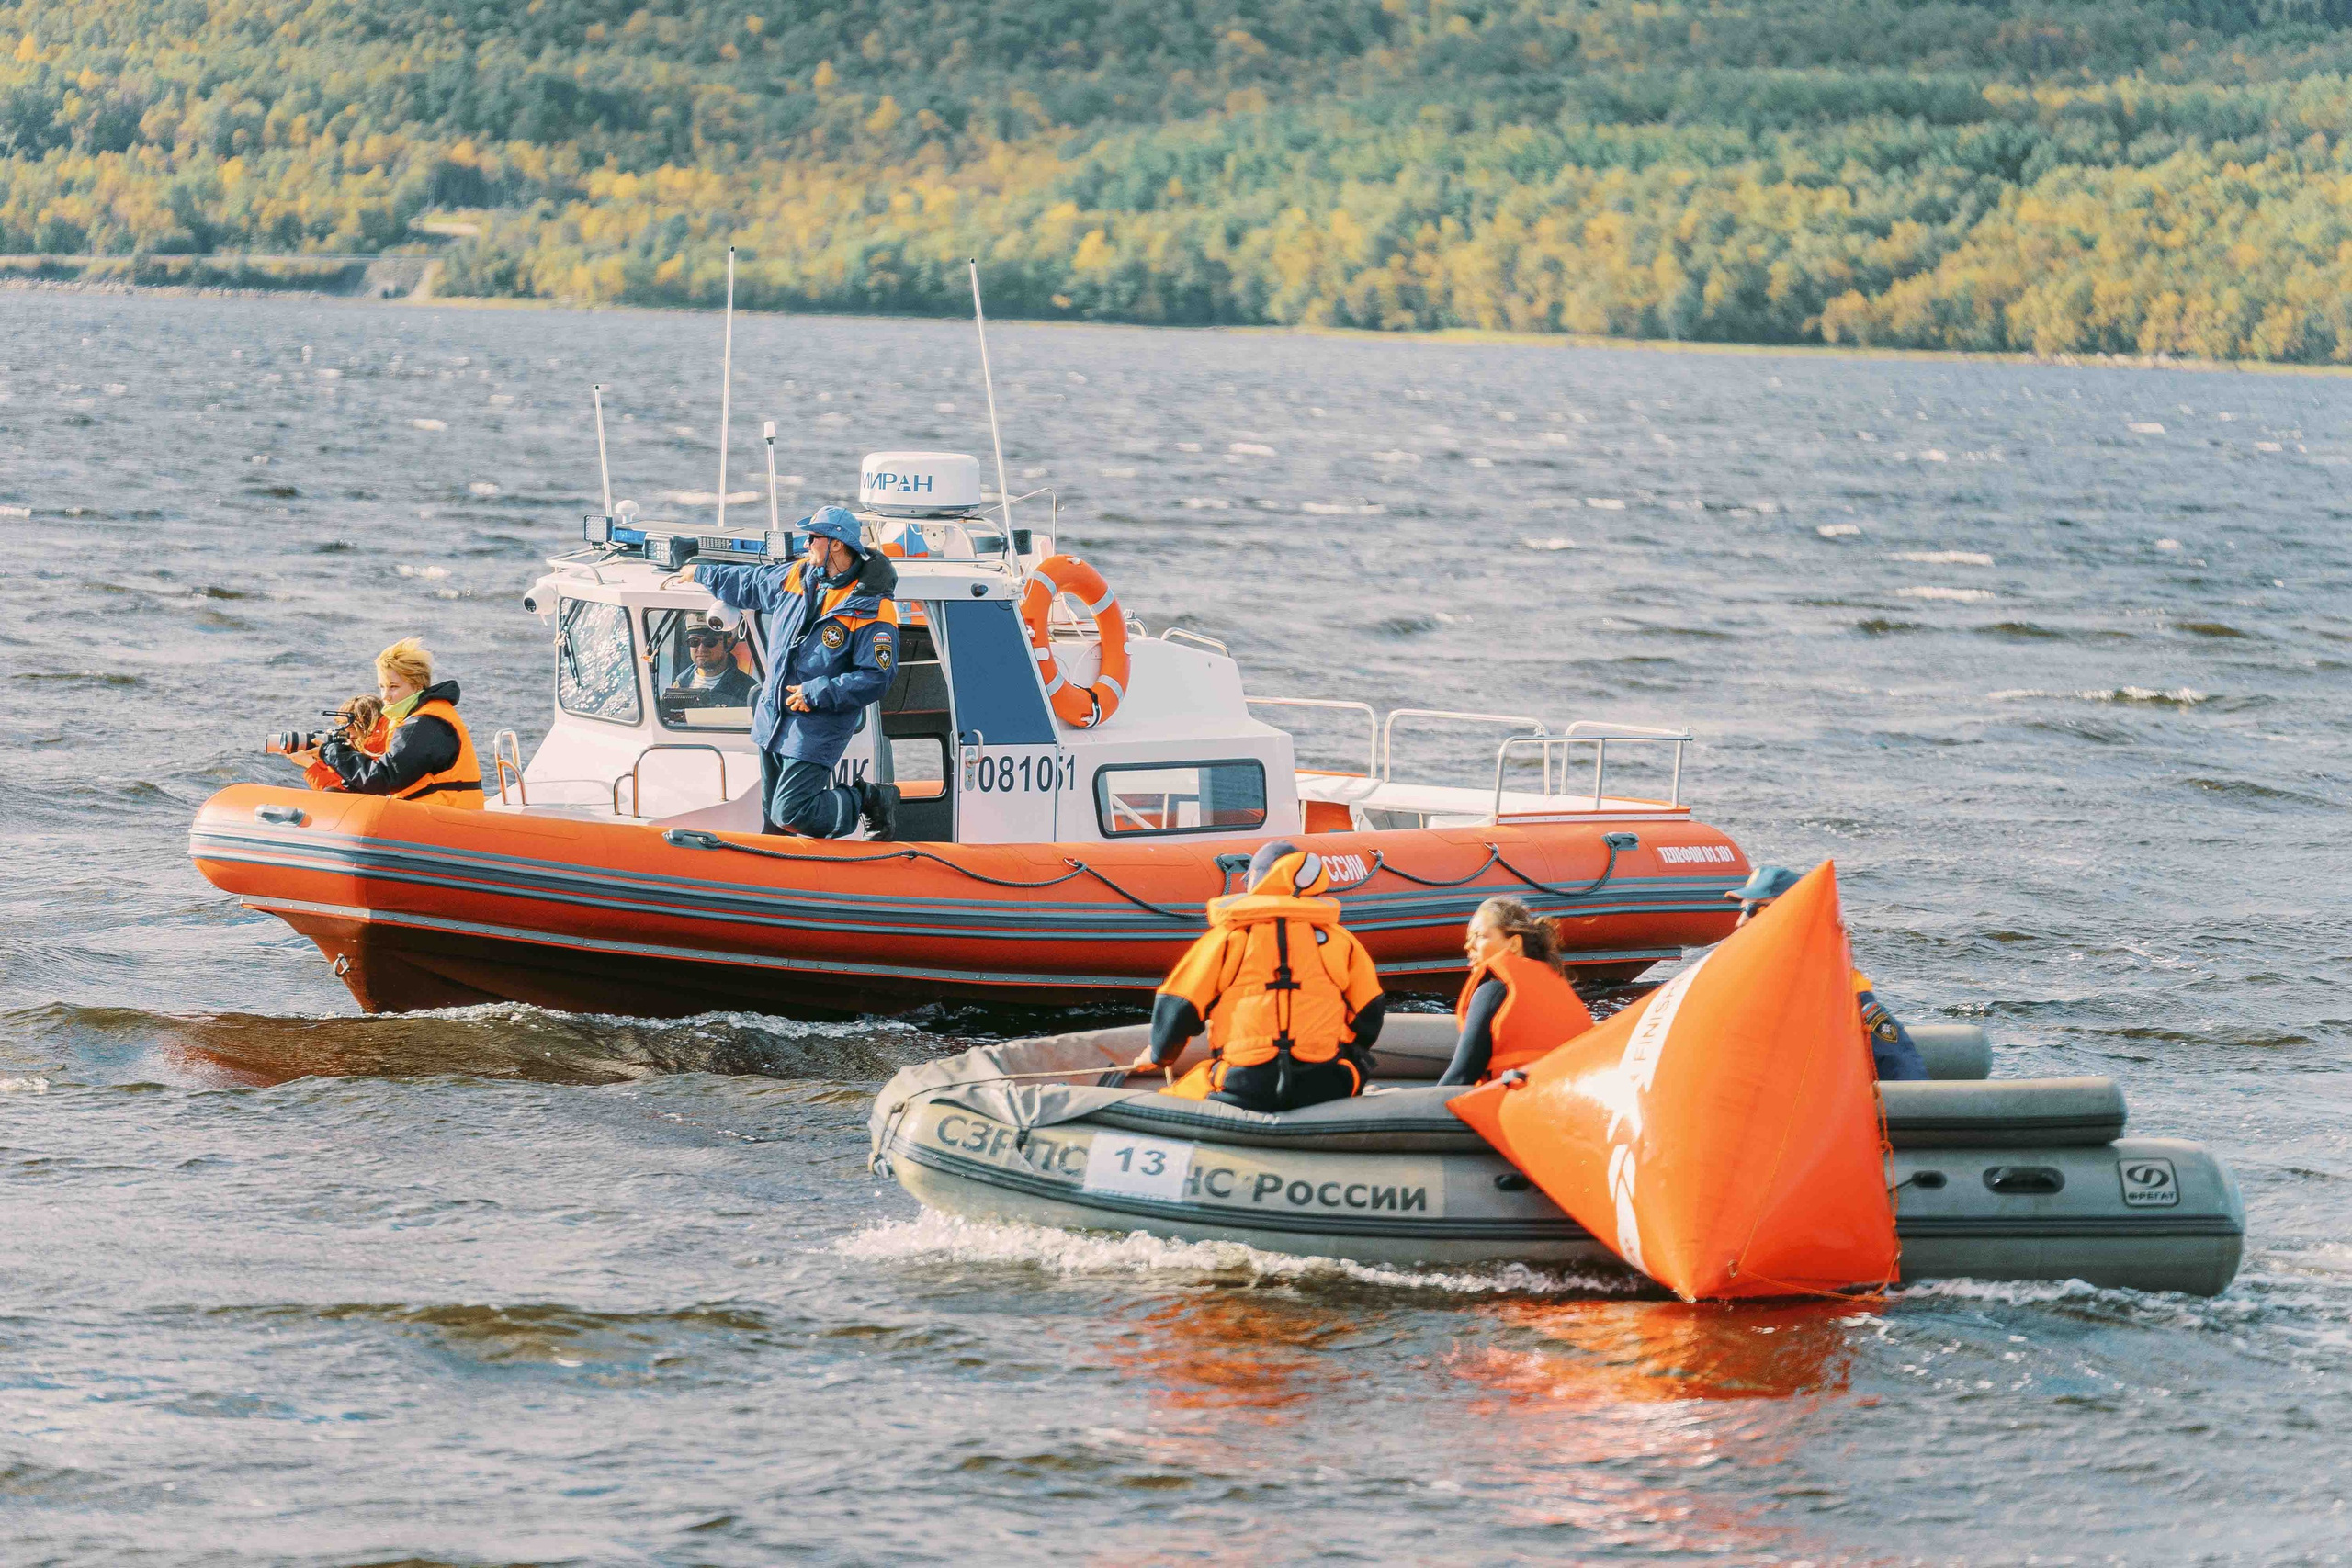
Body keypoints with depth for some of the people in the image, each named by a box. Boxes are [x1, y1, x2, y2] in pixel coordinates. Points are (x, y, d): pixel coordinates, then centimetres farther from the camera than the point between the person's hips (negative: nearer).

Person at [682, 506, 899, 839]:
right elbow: (748, 585, 27)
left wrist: (817, 693, -22)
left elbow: (876, 678, -20)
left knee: (790, 815, -14)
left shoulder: (872, 609, -16)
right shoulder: (795, 577, 6)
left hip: (818, 729, -7)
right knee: (772, 821, 10)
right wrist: (703, 573, 42)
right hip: (773, 720, 7)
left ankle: (869, 800, 5)